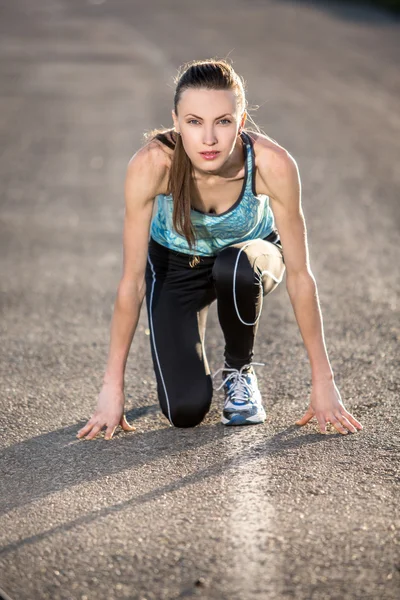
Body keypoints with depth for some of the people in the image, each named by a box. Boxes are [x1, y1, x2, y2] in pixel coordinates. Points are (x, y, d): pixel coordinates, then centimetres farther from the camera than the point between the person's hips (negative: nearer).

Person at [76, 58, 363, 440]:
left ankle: (240, 371, -7)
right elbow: (132, 280, -28)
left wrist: (323, 381, -22)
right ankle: (186, 354, 20)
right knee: (185, 411, -17)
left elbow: (299, 275, -25)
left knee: (235, 269, -38)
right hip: (175, 263, 0)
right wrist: (113, 387, -24)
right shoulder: (151, 164, -35)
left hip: (249, 254, 1)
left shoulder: (273, 164, -34)